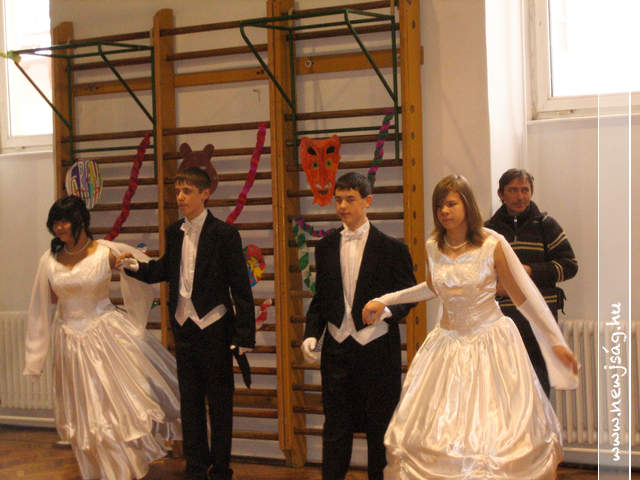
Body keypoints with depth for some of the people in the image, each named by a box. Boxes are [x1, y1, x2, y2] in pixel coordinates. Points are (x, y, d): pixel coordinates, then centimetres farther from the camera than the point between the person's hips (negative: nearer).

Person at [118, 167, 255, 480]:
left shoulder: (223, 234, -10)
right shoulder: (174, 233, 6)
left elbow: (240, 287, -10)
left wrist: (244, 334, -14)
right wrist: (135, 267, -1)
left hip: (214, 328, -5)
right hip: (184, 326, 5)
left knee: (219, 401, 6)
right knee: (189, 400, 12)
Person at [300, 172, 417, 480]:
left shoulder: (391, 248, -2)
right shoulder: (325, 247, 9)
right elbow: (320, 298, 13)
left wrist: (387, 310, -20)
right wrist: (312, 333, -1)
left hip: (376, 349, -3)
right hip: (337, 348, 3)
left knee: (380, 427, 6)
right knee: (336, 427, 6)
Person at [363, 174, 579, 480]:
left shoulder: (493, 244, -14)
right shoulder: (432, 248, -1)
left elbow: (524, 295, -8)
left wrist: (556, 341, -6)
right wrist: (384, 301, 19)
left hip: (490, 341, -4)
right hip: (448, 343, 4)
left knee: (494, 433, 1)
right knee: (436, 431, 6)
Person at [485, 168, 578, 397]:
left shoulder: (545, 225, 5)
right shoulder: (489, 229, 10)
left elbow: (569, 264, 2)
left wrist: (532, 271, -11)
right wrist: (493, 288, -5)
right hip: (501, 319, 2)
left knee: (539, 384, -2)